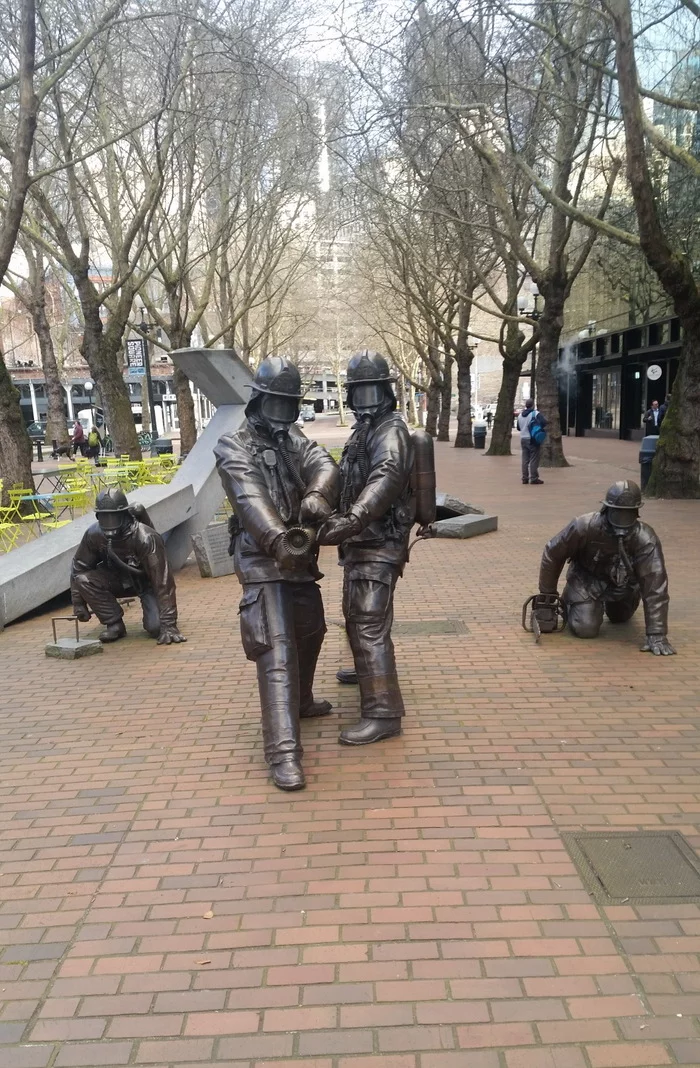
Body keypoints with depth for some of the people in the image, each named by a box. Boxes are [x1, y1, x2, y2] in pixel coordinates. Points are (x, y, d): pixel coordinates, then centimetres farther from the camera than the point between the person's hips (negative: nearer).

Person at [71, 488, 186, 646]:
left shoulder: (145, 537, -35)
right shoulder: (94, 534, -20)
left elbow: (162, 580, -34)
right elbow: (79, 566, -3)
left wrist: (169, 624, -36)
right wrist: (78, 603, -5)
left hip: (147, 582, -4)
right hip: (120, 579, 5)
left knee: (156, 628, -26)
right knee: (84, 579, -23)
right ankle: (115, 625, -7)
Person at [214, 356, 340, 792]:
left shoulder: (296, 439, 10)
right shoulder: (234, 448, -9)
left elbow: (325, 465, -10)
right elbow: (251, 498, -27)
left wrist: (318, 494, -34)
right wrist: (277, 541, -43)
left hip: (300, 557, 8)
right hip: (264, 563, -8)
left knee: (310, 633, 24)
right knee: (277, 653, -14)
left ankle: (301, 702, 49)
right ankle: (284, 752, -15)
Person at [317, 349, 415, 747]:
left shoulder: (391, 430, -16)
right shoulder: (364, 429, 17)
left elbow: (385, 479, -35)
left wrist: (351, 519, -48)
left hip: (379, 544, -10)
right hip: (362, 541, 10)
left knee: (370, 624, -14)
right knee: (356, 614, 26)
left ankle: (383, 713, -11)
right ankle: (368, 669, 48)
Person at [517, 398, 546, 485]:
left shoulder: (520, 415, 11)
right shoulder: (535, 413, -9)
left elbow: (518, 427, 20)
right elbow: (544, 422, -22)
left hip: (523, 439, 6)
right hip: (533, 439, -6)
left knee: (525, 460, 9)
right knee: (534, 460, -2)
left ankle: (525, 478, 10)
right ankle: (534, 479, -2)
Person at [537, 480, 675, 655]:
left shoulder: (646, 540, -33)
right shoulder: (584, 526, -34)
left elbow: (655, 587, -34)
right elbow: (552, 554, -18)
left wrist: (657, 635, -38)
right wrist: (547, 594, -9)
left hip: (623, 583, 2)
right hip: (587, 579, -2)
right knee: (586, 629, -15)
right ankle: (569, 602, 17)